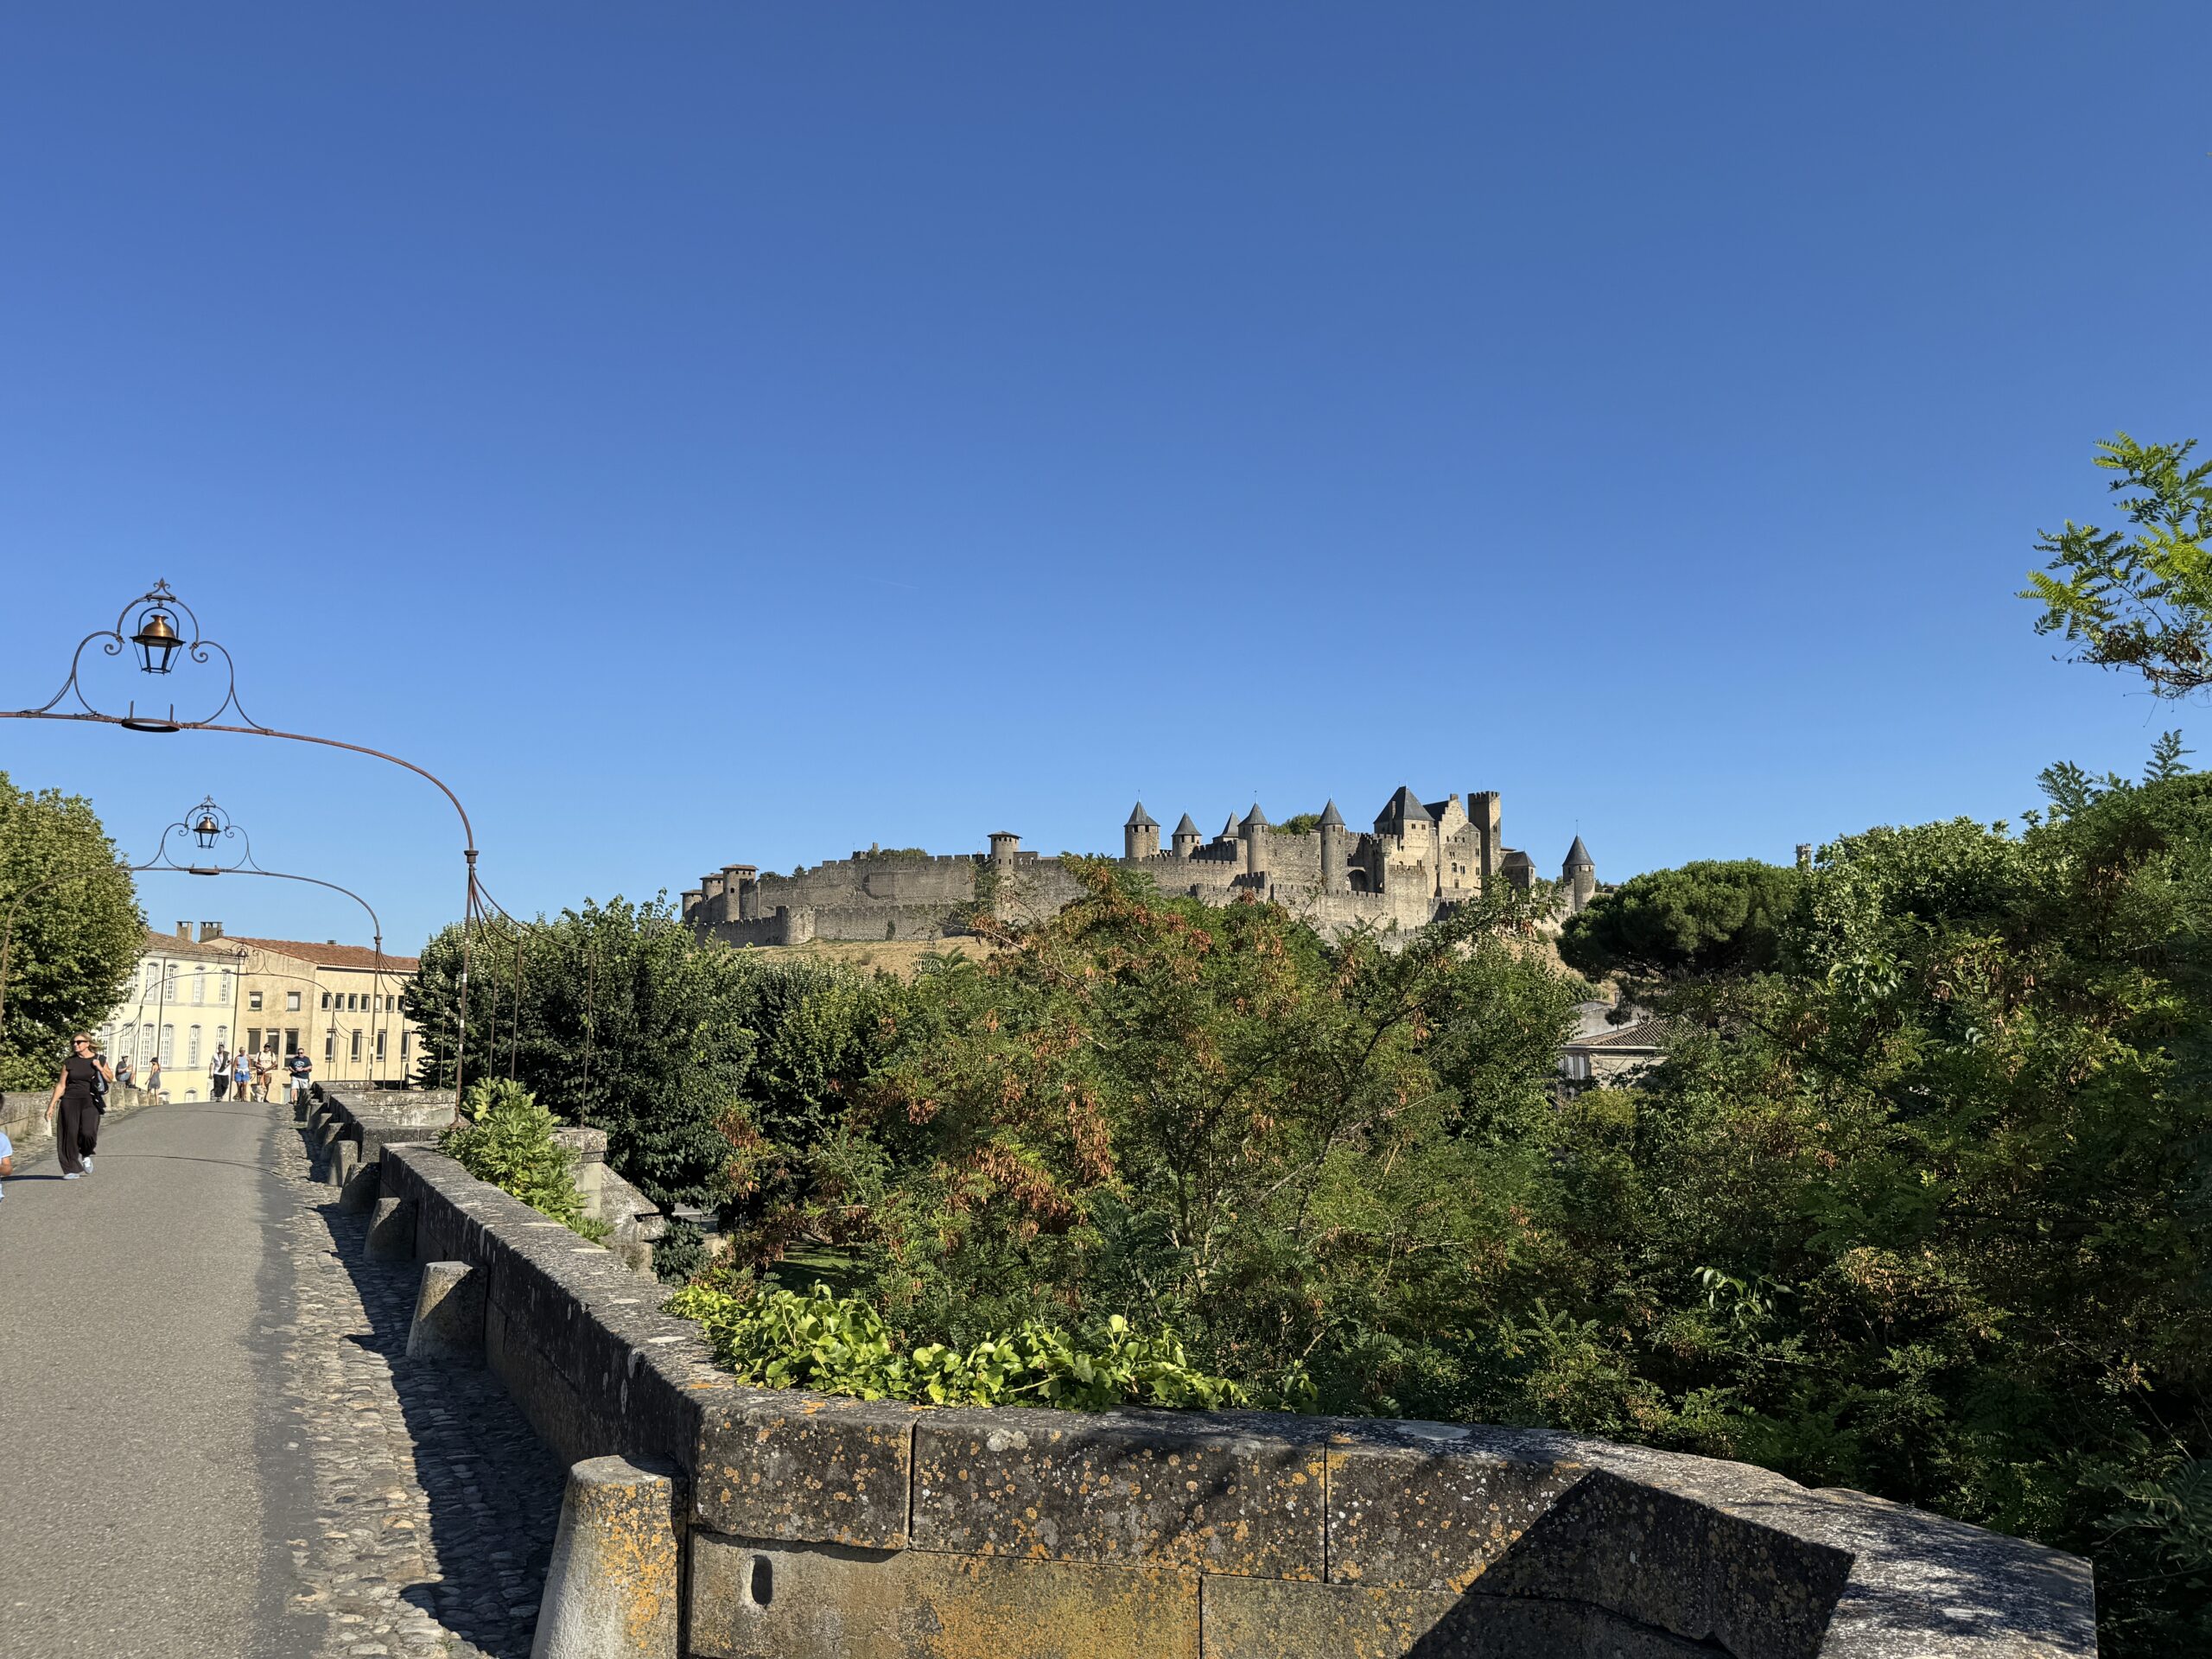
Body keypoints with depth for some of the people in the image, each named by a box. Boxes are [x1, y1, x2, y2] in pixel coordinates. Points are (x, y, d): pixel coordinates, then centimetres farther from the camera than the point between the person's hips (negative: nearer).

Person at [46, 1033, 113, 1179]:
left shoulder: (99, 1060, 6)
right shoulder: (69, 1062, 6)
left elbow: (110, 1079, 10)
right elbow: (61, 1085, 7)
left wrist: (100, 1068, -6)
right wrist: (52, 1105, 3)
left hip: (90, 1101, -1)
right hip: (70, 1101, 1)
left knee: (87, 1132, -18)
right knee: (71, 1134, -3)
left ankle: (86, 1155, 13)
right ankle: (72, 1170, 7)